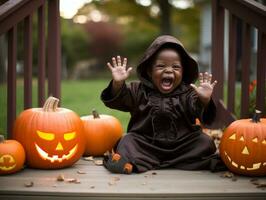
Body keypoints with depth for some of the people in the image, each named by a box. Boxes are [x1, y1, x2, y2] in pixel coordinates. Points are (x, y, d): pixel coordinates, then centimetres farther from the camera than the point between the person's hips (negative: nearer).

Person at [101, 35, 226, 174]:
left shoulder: (188, 93, -4)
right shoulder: (138, 90, -1)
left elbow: (205, 118, -17)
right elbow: (115, 100, -11)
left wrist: (205, 100, -39)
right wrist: (117, 84, -32)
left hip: (181, 145, 1)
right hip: (146, 145, 0)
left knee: (205, 142, -16)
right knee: (128, 141, -20)